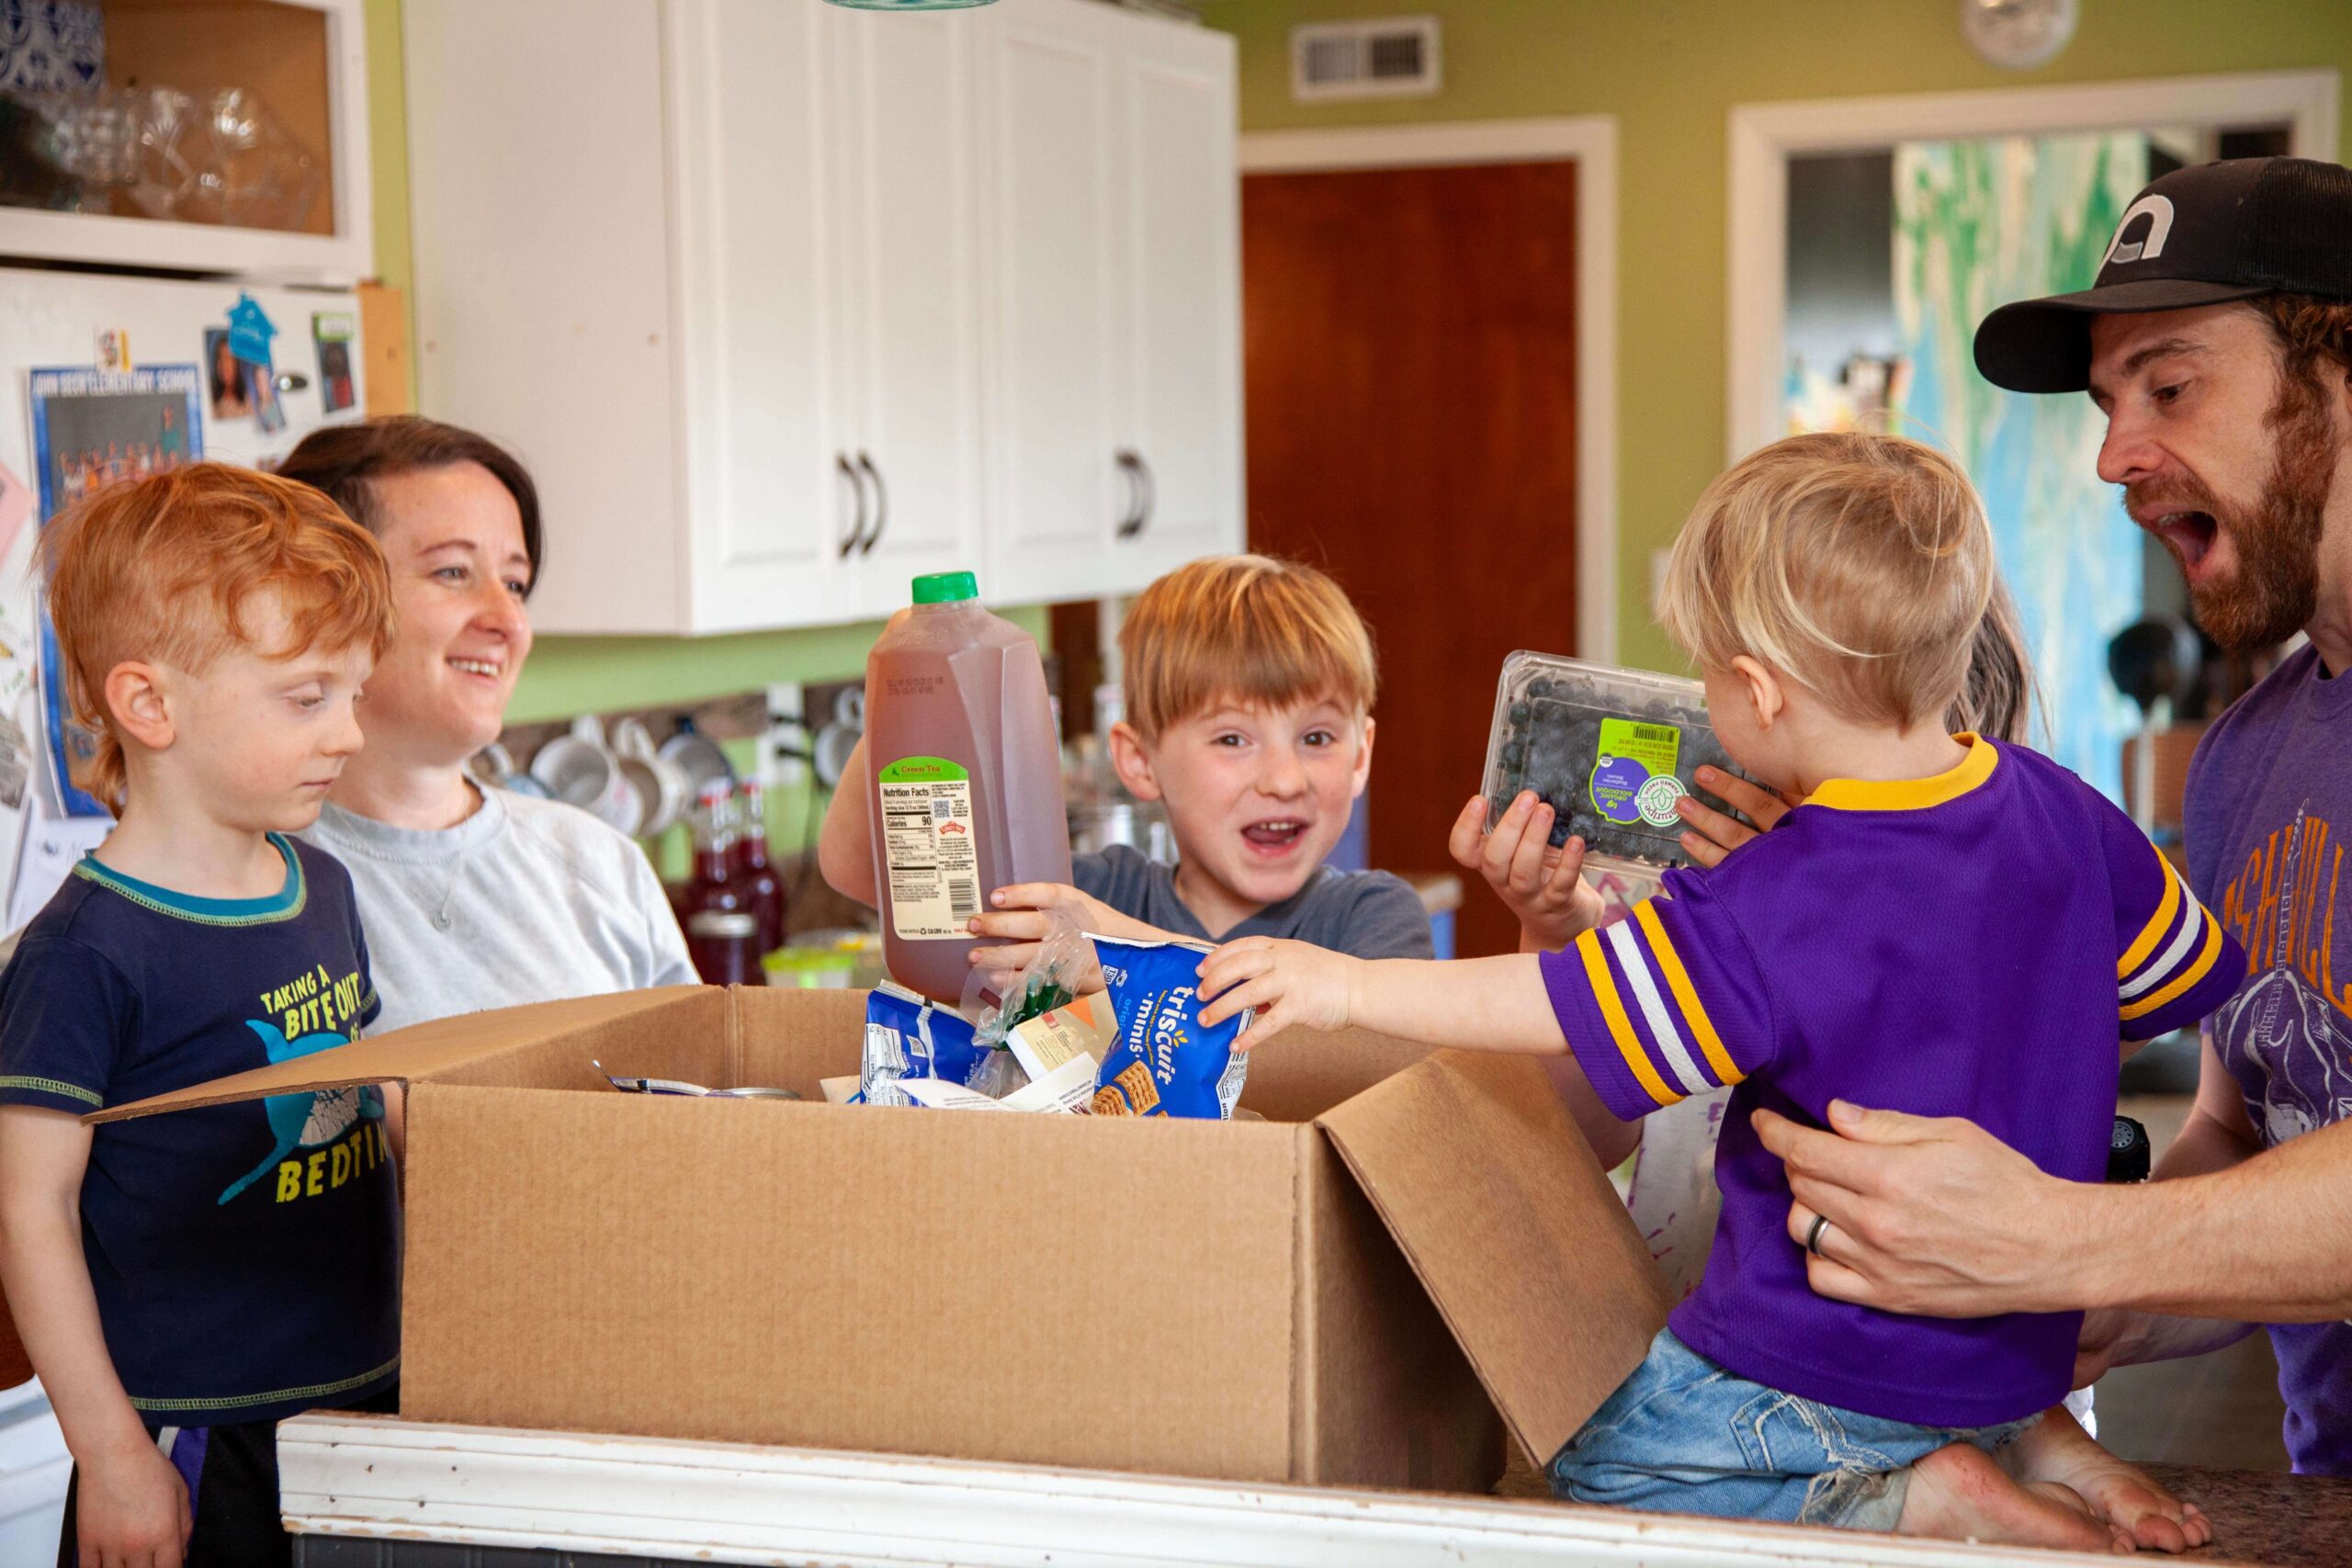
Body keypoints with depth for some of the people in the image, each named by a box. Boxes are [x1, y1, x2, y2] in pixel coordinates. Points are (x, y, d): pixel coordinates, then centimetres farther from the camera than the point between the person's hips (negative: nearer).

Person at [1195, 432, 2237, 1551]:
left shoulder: (1769, 912, -27)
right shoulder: (2059, 812, -7)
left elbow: (1559, 1009, -20)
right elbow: (2185, 976, 7)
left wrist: (1349, 986, -8)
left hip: (1833, 1367, -7)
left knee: (1592, 1473, 10)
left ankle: (1915, 1499, -6)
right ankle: (2028, 1439, 10)